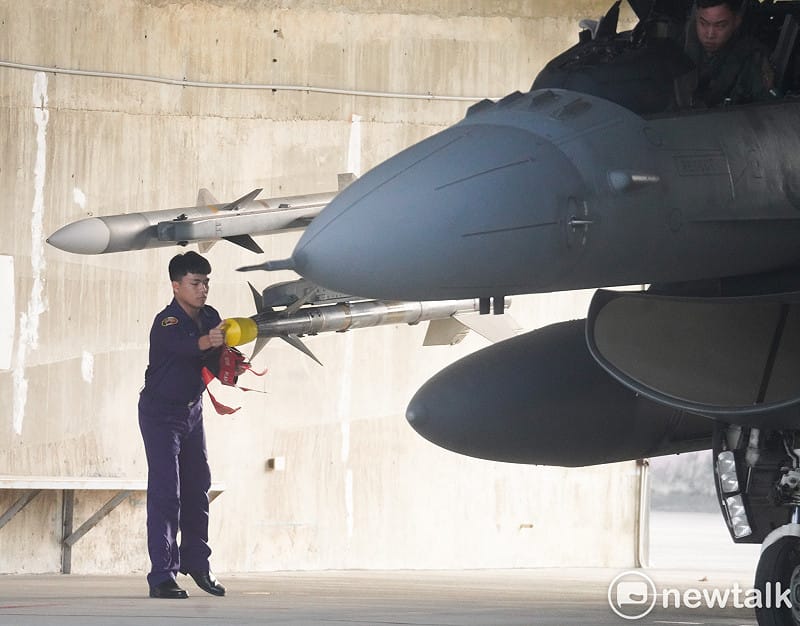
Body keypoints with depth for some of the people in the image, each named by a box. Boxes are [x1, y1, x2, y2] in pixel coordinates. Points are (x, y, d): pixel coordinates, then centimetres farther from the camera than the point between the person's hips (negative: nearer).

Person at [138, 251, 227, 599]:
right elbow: (180, 344, -45)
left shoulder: (209, 317, -1)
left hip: (192, 410, 7)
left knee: (197, 486, 11)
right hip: (161, 413, -7)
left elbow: (218, 356, -1)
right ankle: (162, 577, -13)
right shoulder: (167, 322, -23)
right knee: (165, 491, -12)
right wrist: (205, 341, -65)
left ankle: (196, 562, 28)